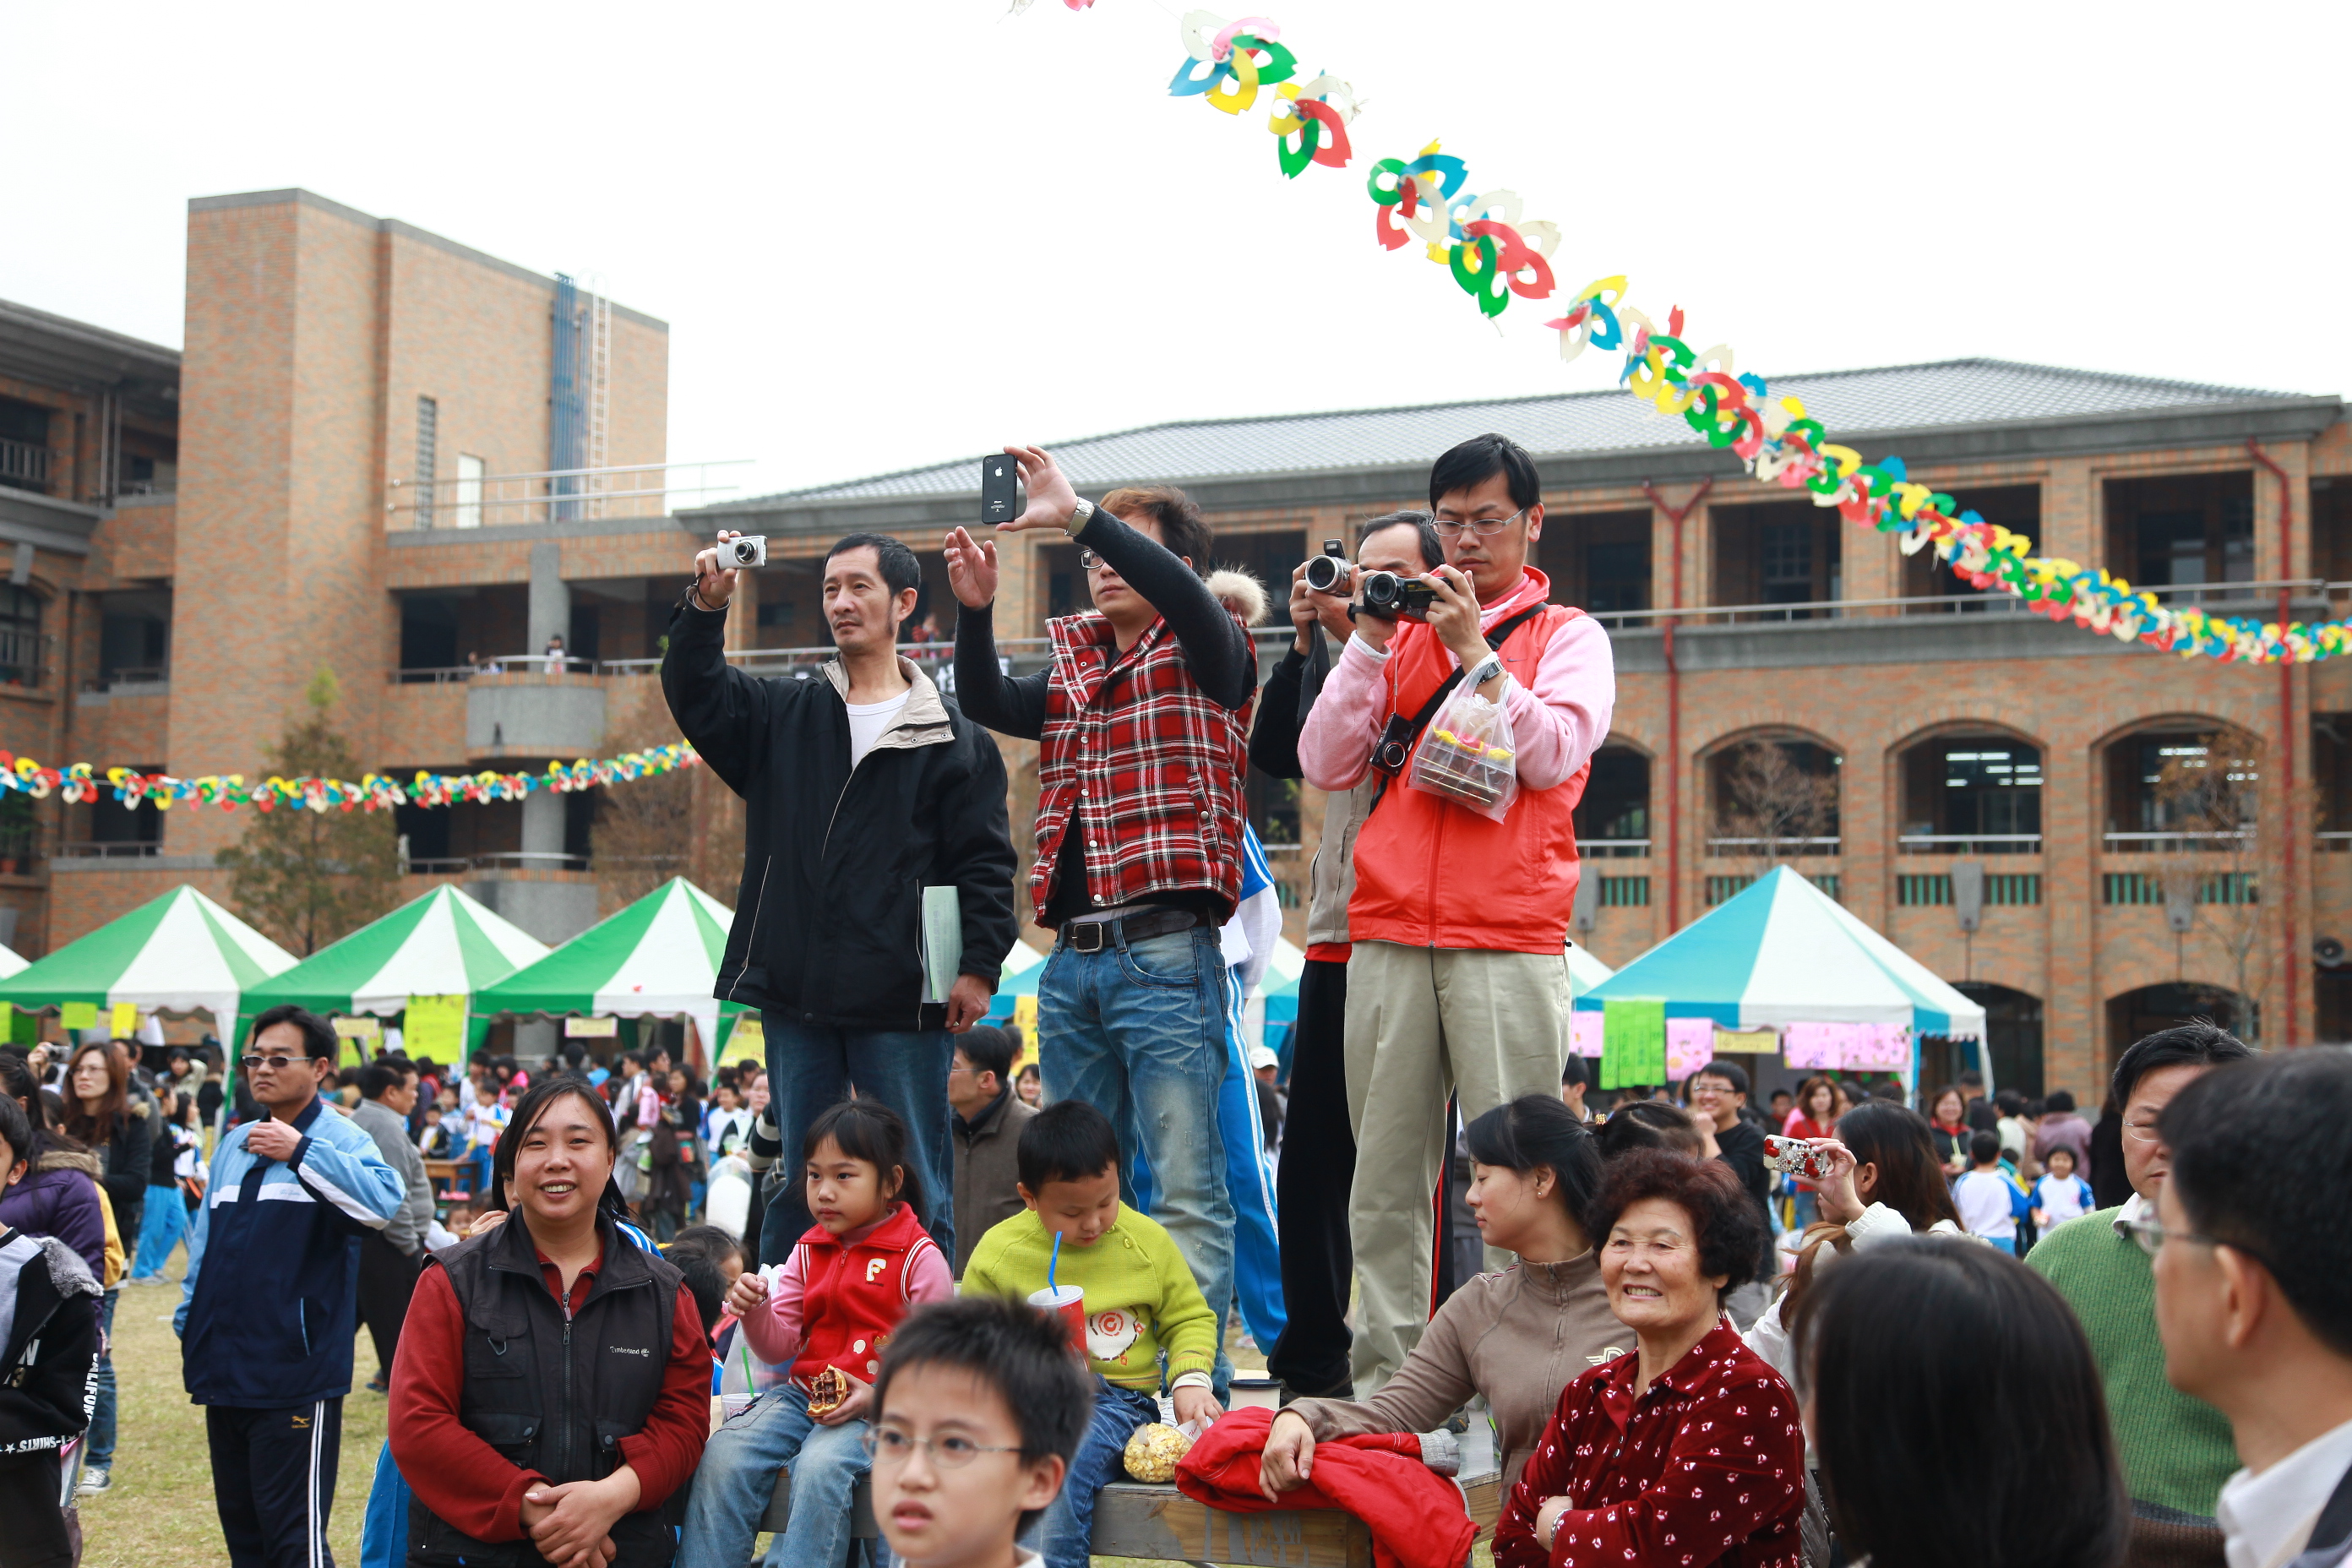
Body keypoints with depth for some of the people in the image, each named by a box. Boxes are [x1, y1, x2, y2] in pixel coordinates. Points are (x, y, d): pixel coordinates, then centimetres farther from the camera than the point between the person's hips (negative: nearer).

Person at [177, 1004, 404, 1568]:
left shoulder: (340, 1140, -7)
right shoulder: (234, 1144, 15)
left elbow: (385, 1202, -27)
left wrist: (301, 1151, -27)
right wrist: (189, 1321, 14)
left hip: (294, 1376, -7)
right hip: (224, 1372, 7)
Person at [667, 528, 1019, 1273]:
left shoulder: (952, 736, 5)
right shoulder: (784, 714, 15)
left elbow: (986, 860, 1)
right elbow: (697, 695, 2)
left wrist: (979, 965, -9)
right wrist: (705, 607, -14)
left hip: (902, 1003, -3)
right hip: (794, 995, 3)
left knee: (916, 1191, 1)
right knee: (797, 1188, 9)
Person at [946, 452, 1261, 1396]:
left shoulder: (1206, 656, 1)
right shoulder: (1074, 672, 20)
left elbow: (1185, 594, -18)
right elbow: (989, 704, 11)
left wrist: (1079, 514, -24)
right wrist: (975, 610, -4)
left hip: (1167, 955, -7)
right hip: (1072, 959, 7)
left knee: (1185, 1192, -6)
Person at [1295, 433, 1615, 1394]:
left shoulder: (1568, 635, 12)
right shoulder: (1404, 627, 19)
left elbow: (1554, 755, -5)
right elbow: (1326, 764, 9)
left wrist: (1475, 650, -7)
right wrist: (1369, 640, 2)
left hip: (1510, 940, -3)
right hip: (1388, 936, 3)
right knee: (1384, 1177, 2)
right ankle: (1386, 1379, 7)